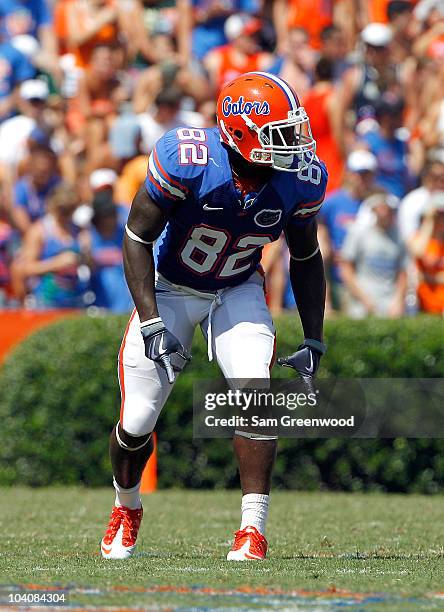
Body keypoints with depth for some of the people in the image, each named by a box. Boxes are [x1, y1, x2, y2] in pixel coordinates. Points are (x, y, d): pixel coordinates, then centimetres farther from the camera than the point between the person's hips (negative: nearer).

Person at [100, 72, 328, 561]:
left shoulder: (300, 180, -19)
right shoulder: (187, 162, -32)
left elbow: (306, 258, 0)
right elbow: (137, 238, -19)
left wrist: (314, 341, -2)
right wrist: (152, 326, -24)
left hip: (238, 292, 2)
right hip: (170, 288, -2)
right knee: (137, 423, -2)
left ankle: (253, 529, -15)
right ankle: (126, 507, 31)